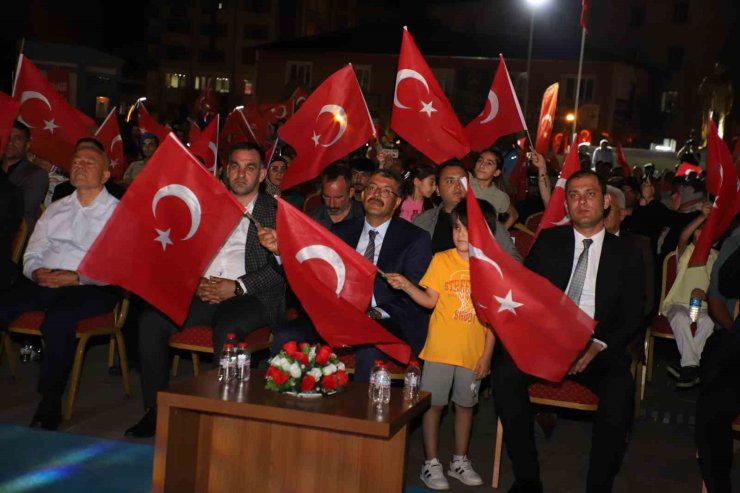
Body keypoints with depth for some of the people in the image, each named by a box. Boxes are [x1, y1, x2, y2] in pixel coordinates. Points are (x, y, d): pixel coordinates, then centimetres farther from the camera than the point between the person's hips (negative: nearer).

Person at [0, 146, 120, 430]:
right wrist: (36, 272, -3)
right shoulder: (56, 210, 24)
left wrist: (78, 278, -19)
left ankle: (50, 404, -24)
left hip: (93, 288, -5)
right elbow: (32, 254, 21)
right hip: (45, 284, 5)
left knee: (57, 320, -36)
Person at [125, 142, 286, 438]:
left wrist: (237, 287, -15)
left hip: (252, 295, -4)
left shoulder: (277, 212, 7)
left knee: (227, 329, -36)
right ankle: (155, 410, -9)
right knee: (151, 320, -19)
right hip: (202, 290, 4)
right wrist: (194, 282, -6)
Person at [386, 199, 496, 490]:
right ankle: (431, 463, 18)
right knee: (434, 403, 4)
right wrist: (406, 286, -20)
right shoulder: (442, 260, -4)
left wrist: (487, 354, -3)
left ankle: (459, 461, 31)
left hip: (473, 352, 1)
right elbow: (430, 300, -3)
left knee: (465, 404, 15)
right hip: (440, 348, -1)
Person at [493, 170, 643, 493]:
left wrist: (598, 345, -13)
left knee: (620, 389, -34)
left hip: (598, 348, -1)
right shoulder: (548, 242, 13)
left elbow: (632, 316, 5)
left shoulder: (625, 255, 10)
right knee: (505, 372, -29)